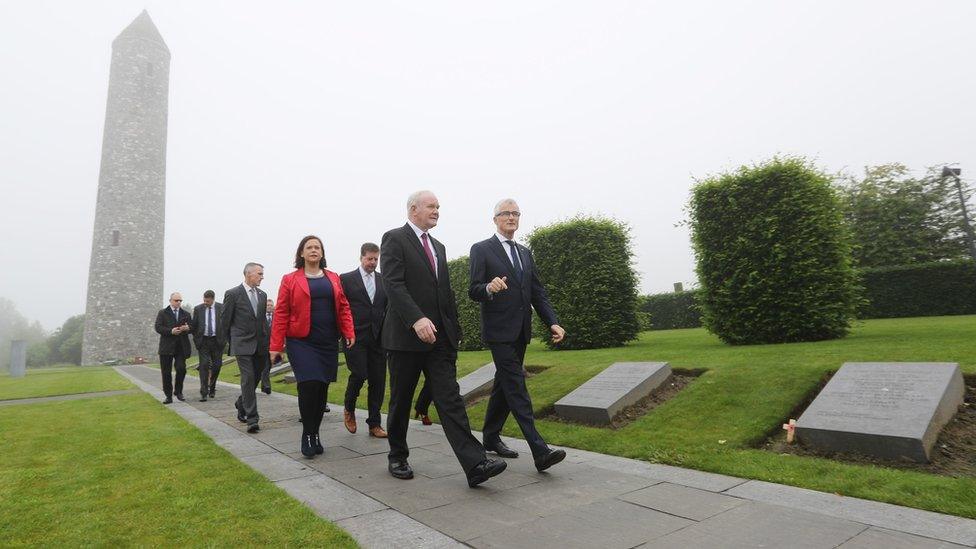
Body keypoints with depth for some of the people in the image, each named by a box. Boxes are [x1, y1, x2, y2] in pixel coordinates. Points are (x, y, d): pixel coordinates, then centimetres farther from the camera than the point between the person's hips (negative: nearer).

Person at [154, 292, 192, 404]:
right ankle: (168, 396, 13)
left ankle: (178, 391, 11)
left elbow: (191, 328, 11)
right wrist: (171, 331, -18)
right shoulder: (162, 313, 7)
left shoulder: (186, 314, 15)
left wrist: (187, 328, -12)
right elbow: (158, 327, -4)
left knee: (181, 369, -11)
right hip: (167, 347, -1)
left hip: (181, 347, 1)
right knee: (166, 372, 3)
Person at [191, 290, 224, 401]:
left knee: (217, 365, 6)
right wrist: (196, 339, 0)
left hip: (217, 341, 0)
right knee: (204, 366, -6)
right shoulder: (198, 309, 3)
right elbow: (194, 325, 7)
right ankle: (204, 393, -4)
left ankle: (212, 387, 29)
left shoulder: (221, 308, 1)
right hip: (203, 341, 0)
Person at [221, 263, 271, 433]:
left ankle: (241, 405, 36)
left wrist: (266, 339, 12)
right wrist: (229, 341, 7)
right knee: (248, 379, -11)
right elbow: (225, 320, 2)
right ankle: (252, 419, -9)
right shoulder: (232, 294, -4)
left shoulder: (262, 295, 12)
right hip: (243, 344, -5)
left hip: (260, 344, 6)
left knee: (255, 378, 11)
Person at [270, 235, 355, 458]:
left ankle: (315, 433, 21)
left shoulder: (333, 278, 11)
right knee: (309, 385, -13)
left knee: (322, 388, 7)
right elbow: (281, 314, -2)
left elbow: (343, 307, 8)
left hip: (328, 342, 4)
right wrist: (276, 346, -6)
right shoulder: (290, 280, 1)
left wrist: (349, 333, -4)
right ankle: (307, 435, 4)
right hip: (302, 342, -3)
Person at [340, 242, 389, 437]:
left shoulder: (384, 280, 12)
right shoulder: (346, 279, 3)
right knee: (359, 374, -11)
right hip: (355, 337, -3)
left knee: (378, 381, 3)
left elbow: (389, 308, 11)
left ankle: (374, 424, 13)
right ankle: (349, 410, 18)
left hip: (378, 338, 3)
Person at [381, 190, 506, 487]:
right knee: (401, 402, 9)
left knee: (450, 400, -2)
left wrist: (454, 328, 15)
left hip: (440, 338, 5)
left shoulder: (438, 247, 19)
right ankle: (398, 457, 27)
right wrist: (417, 320, -27)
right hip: (406, 336, -5)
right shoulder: (394, 239, -3)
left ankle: (475, 465, -8)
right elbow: (393, 283, -16)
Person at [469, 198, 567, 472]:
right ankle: (540, 451, -12)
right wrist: (489, 288, -31)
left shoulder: (525, 253, 16)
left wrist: (552, 322, 0)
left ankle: (491, 437, 30)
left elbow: (537, 292, 12)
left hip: (520, 331, 7)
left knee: (504, 385, 15)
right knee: (517, 388, -10)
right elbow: (473, 291, -9)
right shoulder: (481, 250, -3)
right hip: (499, 331, -7)